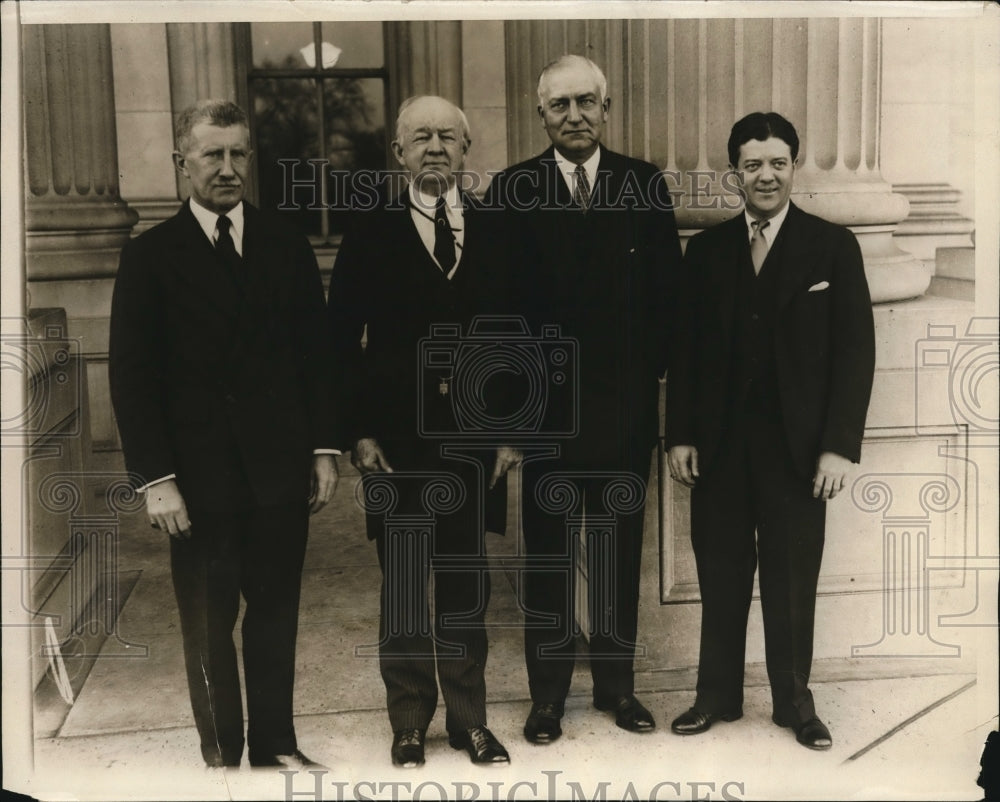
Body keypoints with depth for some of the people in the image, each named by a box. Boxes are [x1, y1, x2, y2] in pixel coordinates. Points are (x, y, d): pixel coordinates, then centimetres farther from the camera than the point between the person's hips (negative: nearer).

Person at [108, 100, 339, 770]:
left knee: (276, 615, 11)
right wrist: (155, 478, -10)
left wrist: (325, 448, 3)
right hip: (200, 476, -2)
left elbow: (316, 355, 8)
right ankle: (221, 755, 27)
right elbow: (132, 378, -4)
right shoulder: (151, 257, -1)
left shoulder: (288, 248, 6)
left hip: (281, 469, 2)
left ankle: (276, 745, 26)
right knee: (209, 625, 10)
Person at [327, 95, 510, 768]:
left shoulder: (493, 233, 7)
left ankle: (469, 717, 23)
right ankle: (410, 721, 22)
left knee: (467, 581, 8)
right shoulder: (372, 233, 2)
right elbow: (343, 340, 0)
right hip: (398, 439, -1)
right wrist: (359, 431, -7)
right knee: (403, 582, 7)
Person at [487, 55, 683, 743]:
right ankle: (548, 695, 23)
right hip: (547, 409, -1)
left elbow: (667, 294, 4)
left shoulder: (645, 187, 3)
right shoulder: (511, 192, -2)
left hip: (627, 407, 2)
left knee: (620, 554, 13)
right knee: (548, 558, 9)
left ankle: (618, 684, 28)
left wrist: (657, 378, -4)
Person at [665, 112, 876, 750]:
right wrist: (680, 435, 2)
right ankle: (718, 695, 23)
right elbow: (685, 348, 8)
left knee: (793, 578, 7)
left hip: (797, 445, -2)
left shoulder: (833, 247, 0)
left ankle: (795, 701, 23)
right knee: (721, 575, 9)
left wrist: (840, 445, -10)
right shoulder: (707, 249, 8)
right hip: (720, 441, 2)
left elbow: (855, 350, -3)